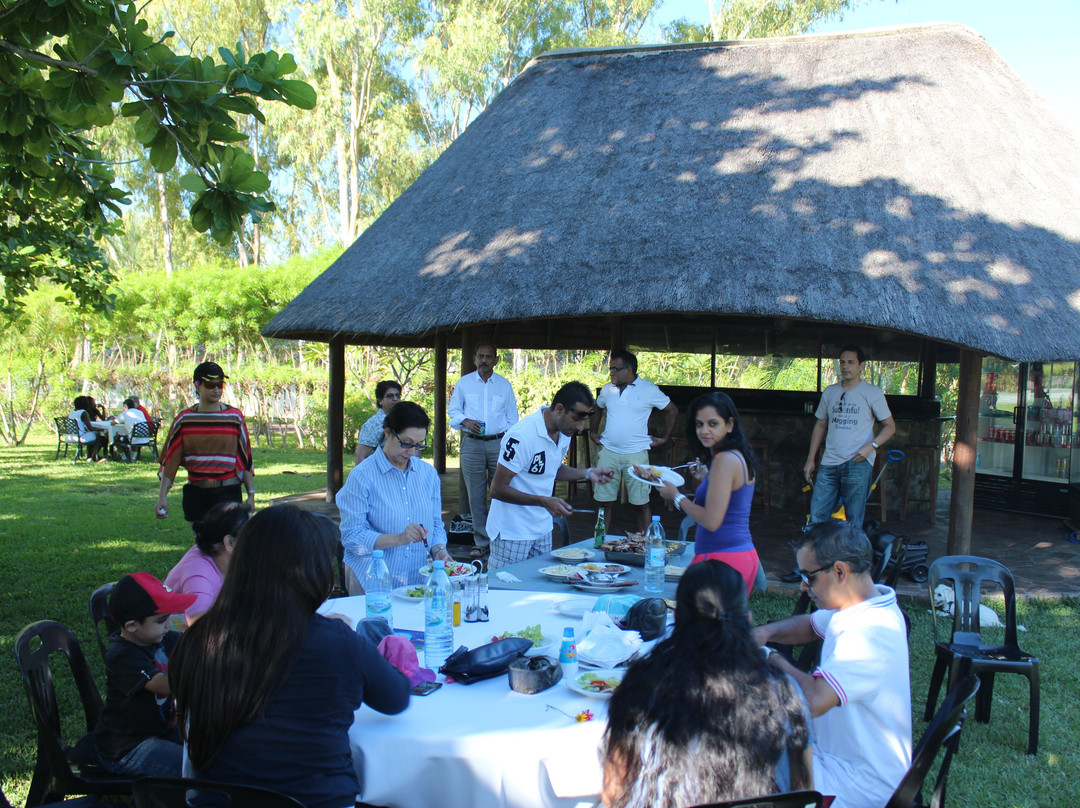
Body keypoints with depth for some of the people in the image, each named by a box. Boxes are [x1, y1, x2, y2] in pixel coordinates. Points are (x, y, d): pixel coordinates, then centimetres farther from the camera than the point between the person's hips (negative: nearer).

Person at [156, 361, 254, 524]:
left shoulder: (235, 417, 2)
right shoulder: (184, 419, 4)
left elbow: (245, 459, 5)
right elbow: (170, 460, 5)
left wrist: (251, 494, 2)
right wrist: (162, 496, -1)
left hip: (228, 492, -2)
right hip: (195, 494, 2)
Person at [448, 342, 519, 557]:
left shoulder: (504, 385, 9)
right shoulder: (464, 383, 8)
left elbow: (512, 418, 12)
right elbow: (453, 411, 11)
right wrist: (465, 421, -10)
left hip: (499, 443, 0)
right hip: (471, 444, 0)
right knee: (476, 495, 1)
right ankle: (481, 541, 10)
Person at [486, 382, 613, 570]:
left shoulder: (564, 433, 2)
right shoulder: (522, 436, -24)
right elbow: (497, 489, -22)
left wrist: (587, 473, 2)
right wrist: (544, 502, -30)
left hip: (542, 528, 8)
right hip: (512, 533, -7)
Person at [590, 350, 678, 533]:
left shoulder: (649, 390, -3)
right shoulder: (607, 389, 9)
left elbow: (673, 411, 7)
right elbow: (597, 409, 28)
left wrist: (665, 438, 3)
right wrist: (593, 432, 18)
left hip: (635, 454, -3)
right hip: (608, 452, 3)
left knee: (641, 503, 0)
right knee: (605, 500, 6)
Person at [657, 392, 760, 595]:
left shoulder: (725, 460, -17)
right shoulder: (740, 456, 12)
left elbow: (711, 521, -21)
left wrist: (676, 497, -9)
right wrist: (704, 479, 20)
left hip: (722, 559, -10)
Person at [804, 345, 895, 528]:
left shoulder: (872, 393, 1)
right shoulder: (829, 392, 14)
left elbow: (890, 426, 5)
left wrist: (871, 446, -13)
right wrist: (811, 459, 15)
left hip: (858, 463, -4)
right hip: (829, 464, 4)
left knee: (853, 521, -2)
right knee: (816, 516, 0)